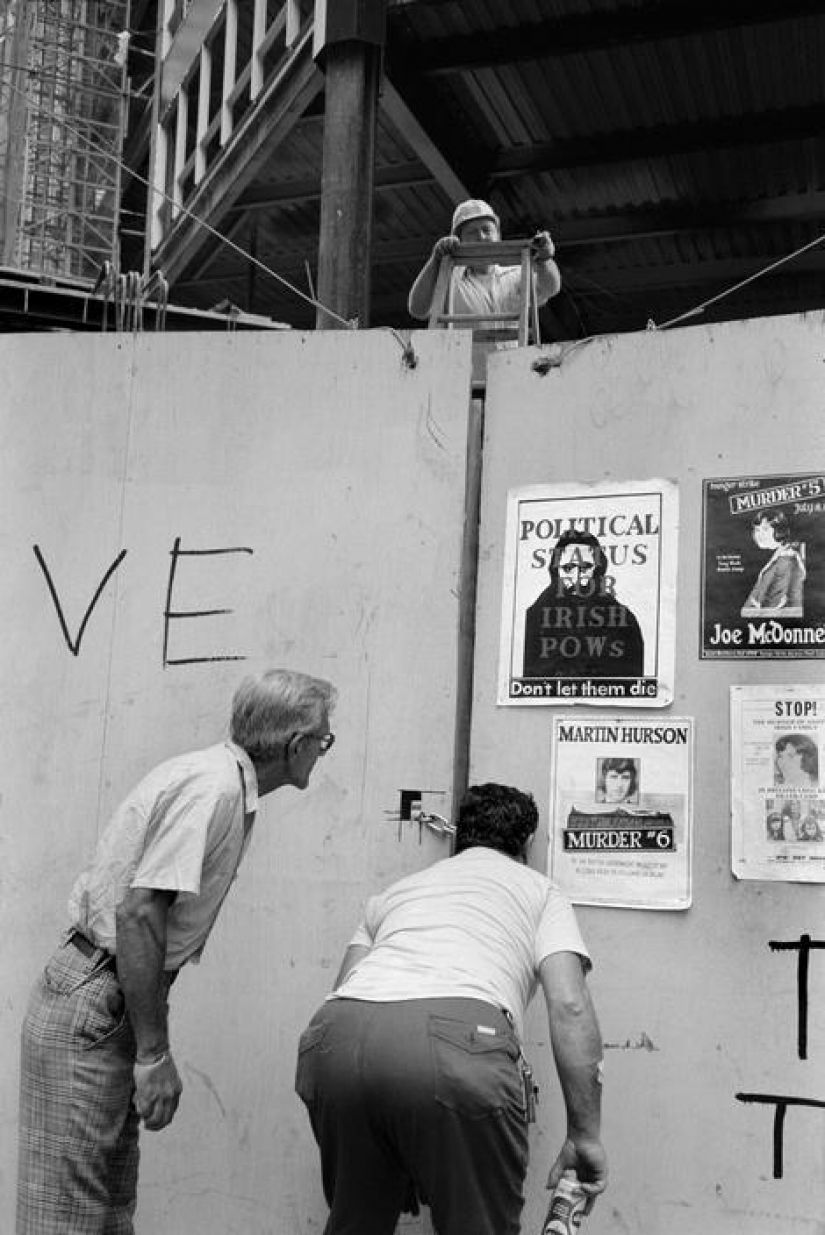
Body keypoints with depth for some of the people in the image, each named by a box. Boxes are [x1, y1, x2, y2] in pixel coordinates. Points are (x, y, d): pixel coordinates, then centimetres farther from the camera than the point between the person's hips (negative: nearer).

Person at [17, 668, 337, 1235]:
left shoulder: (221, 778, 11)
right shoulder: (215, 788, -19)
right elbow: (137, 914, -25)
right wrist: (155, 1054, -20)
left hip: (113, 1004, 10)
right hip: (92, 1008, -10)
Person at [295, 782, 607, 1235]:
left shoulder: (395, 890, 38)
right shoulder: (538, 889, 28)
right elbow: (569, 1006, 12)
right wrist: (584, 1135, 15)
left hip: (334, 1037, 4)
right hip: (459, 1040, -4)